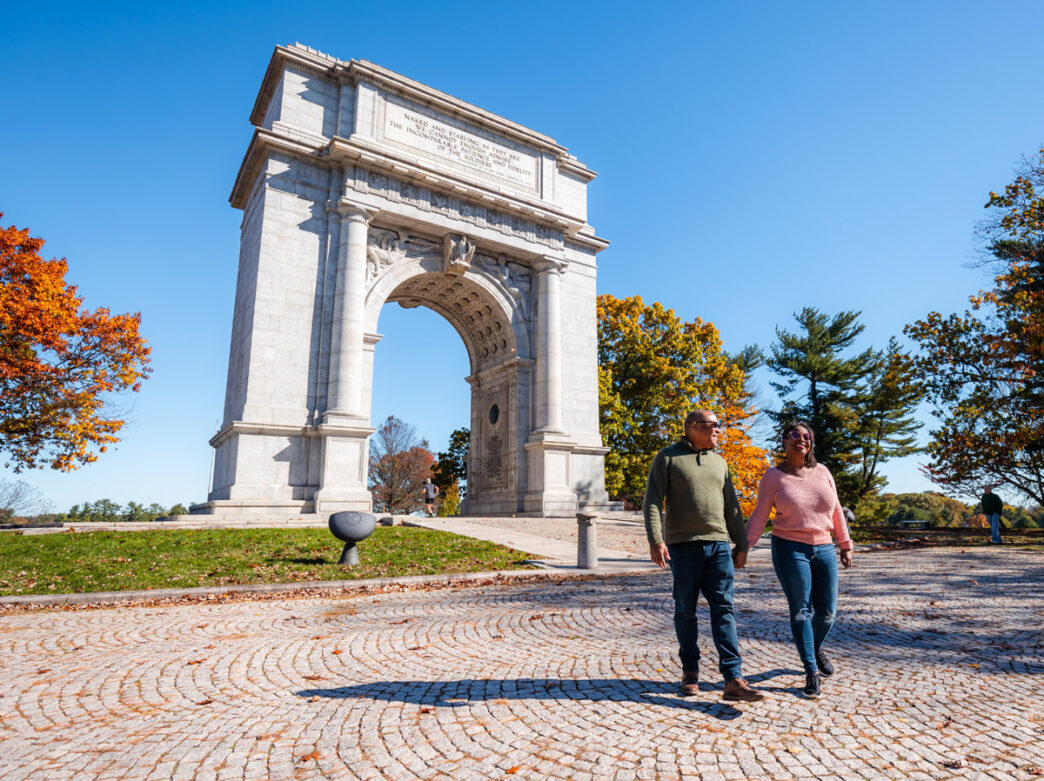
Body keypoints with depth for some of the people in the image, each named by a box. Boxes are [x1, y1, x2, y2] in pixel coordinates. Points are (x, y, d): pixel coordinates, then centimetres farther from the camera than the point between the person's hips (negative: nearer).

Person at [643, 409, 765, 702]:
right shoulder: (668, 457, 0)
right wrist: (655, 540, -15)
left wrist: (741, 544, 16)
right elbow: (653, 501, -5)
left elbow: (731, 507, 20)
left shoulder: (719, 462, 17)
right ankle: (690, 670, 23)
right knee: (685, 610, 6)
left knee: (724, 609, -2)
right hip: (683, 546, -4)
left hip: (718, 545, 4)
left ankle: (733, 680, -2)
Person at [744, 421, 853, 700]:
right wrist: (743, 547, -14)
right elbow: (759, 517, -6)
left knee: (827, 612, 9)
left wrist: (845, 545, 12)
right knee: (800, 611, -3)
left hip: (823, 549, 4)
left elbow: (836, 511, 11)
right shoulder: (773, 477, -6)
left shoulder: (822, 472, 4)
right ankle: (812, 672, 8)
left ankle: (816, 649, 39)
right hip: (790, 549, -4)